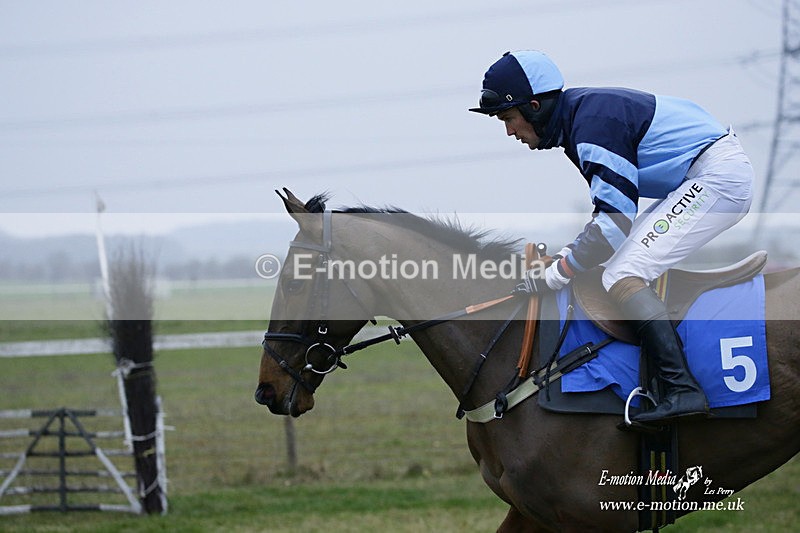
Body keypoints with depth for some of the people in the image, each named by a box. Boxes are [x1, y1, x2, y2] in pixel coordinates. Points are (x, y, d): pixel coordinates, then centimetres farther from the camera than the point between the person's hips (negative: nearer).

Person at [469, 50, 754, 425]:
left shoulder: (592, 124, -19)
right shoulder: (578, 116, 12)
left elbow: (615, 219, -21)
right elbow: (611, 210, 18)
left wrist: (557, 274, -13)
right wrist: (566, 254, 9)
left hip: (718, 177, -11)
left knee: (623, 277, -18)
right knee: (616, 262, 14)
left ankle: (683, 391, -26)